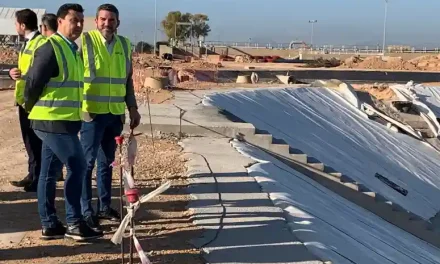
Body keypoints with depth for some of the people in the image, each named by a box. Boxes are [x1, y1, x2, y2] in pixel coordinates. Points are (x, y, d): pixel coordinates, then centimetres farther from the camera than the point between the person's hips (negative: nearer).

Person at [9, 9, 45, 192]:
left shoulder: (41, 42, -14)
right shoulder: (27, 43, 16)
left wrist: (23, 74, -26)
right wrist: (14, 72, 1)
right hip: (24, 98, 10)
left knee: (35, 142, -3)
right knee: (29, 141, 15)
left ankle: (38, 180, 4)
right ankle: (32, 176, 24)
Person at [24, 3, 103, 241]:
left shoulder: (73, 50, 14)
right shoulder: (50, 48, -15)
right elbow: (34, 82, -15)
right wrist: (31, 108, -1)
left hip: (63, 121, 9)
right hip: (53, 121, -9)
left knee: (50, 172, 12)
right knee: (76, 167, -7)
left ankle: (49, 225, 19)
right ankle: (74, 224, 0)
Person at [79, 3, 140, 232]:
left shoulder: (125, 45, 10)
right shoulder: (84, 41, -6)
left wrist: (132, 108, 14)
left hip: (116, 113, 5)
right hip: (92, 112, -5)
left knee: (107, 162, 13)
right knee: (87, 162, -2)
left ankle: (104, 207, 22)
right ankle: (86, 211, 4)